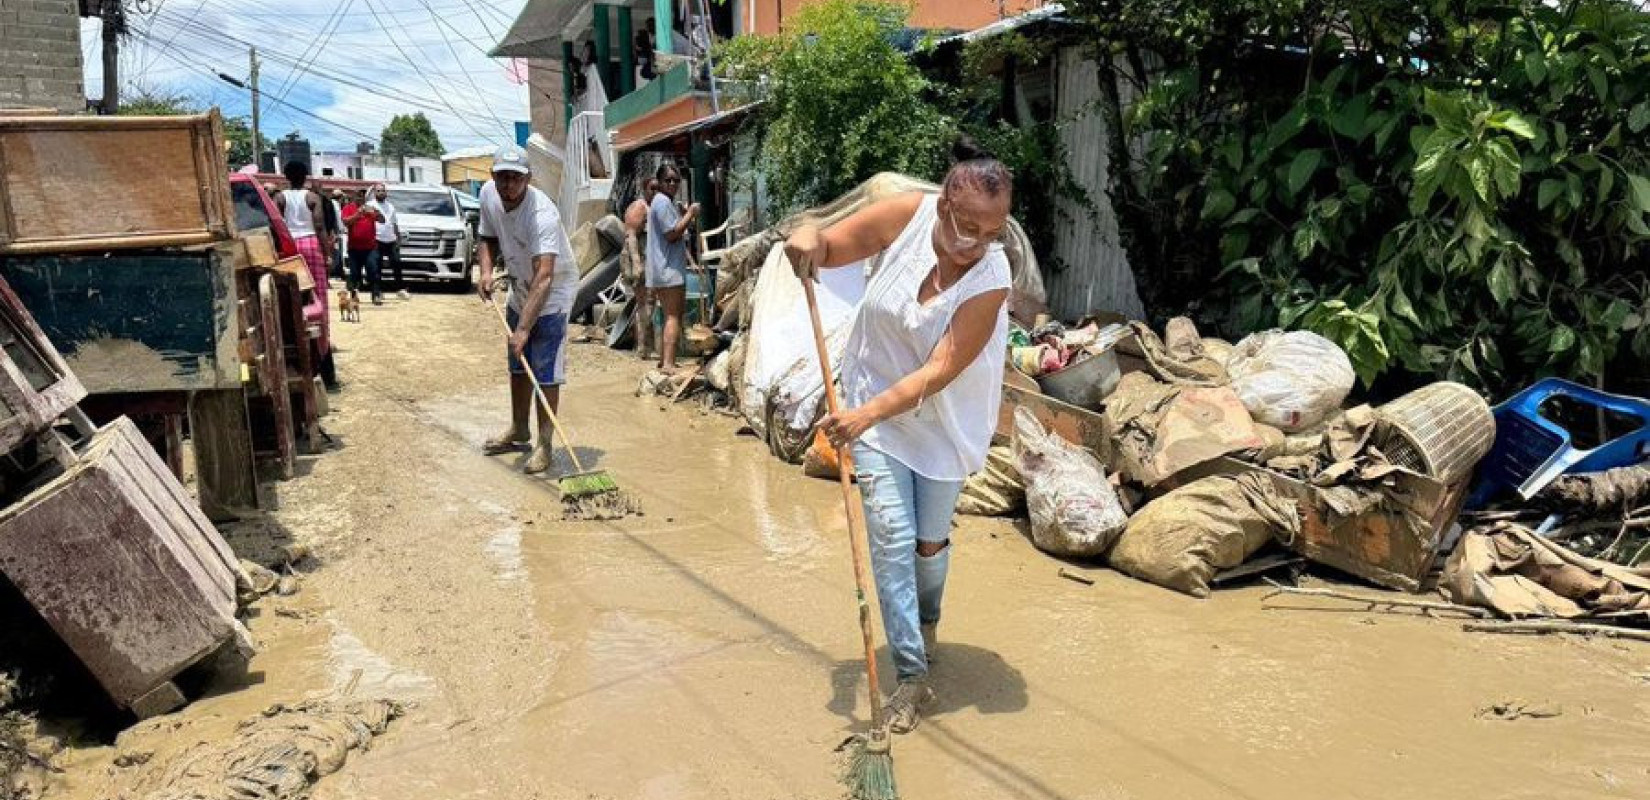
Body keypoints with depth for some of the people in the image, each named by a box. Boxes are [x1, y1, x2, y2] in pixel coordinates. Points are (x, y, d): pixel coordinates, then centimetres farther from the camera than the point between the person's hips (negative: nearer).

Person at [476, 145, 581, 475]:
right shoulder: (488, 194, -11)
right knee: (517, 364, 18)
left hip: (553, 292, -8)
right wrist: (486, 271, -13)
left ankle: (545, 444, 0)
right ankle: (518, 431, 34)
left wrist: (524, 328, -49)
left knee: (546, 370, -10)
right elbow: (489, 237, 8)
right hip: (520, 287, 8)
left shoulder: (542, 214, -35)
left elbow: (544, 278, -43)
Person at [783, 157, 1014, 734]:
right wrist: (810, 237, -31)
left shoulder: (989, 281, -24)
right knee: (891, 539, -5)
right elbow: (829, 251, -6)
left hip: (941, 424, -1)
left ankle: (926, 622, 46)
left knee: (930, 542, 13)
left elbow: (939, 372, -29)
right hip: (873, 409, 1)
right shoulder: (907, 215, -17)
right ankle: (913, 675, 5)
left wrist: (867, 413, -40)